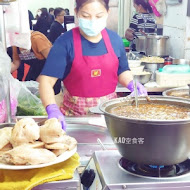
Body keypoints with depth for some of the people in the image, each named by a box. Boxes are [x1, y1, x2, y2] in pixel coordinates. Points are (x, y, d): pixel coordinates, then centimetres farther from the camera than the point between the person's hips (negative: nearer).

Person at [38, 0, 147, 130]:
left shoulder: (115, 40, 2)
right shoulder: (65, 42, -11)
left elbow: (122, 71, 16)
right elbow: (46, 80, -16)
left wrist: (131, 83, -5)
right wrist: (52, 109, -32)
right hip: (75, 114, -2)